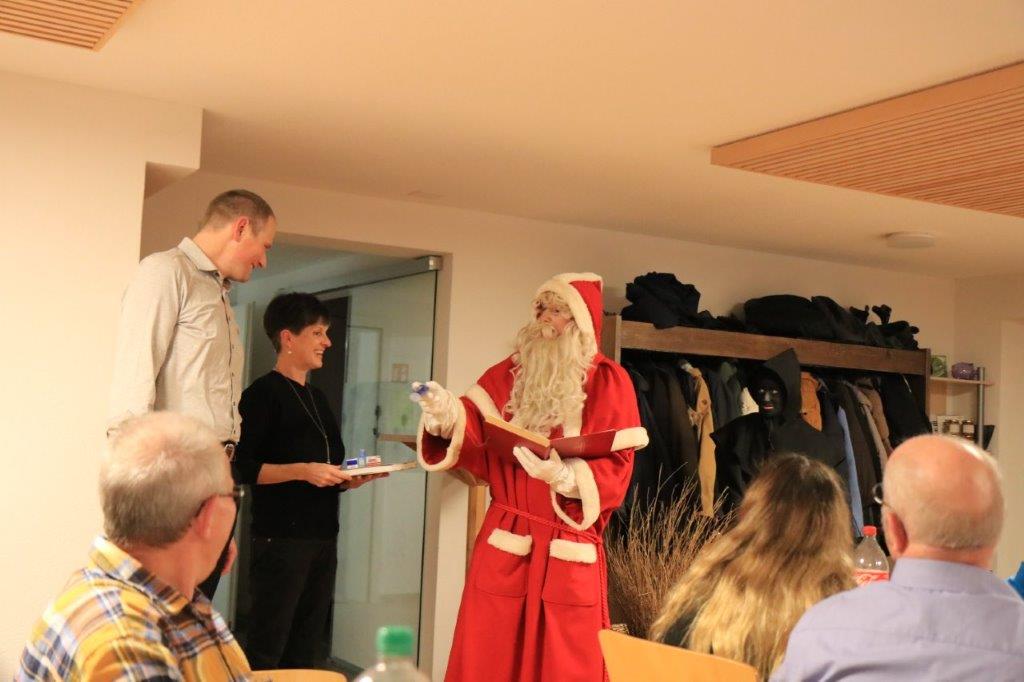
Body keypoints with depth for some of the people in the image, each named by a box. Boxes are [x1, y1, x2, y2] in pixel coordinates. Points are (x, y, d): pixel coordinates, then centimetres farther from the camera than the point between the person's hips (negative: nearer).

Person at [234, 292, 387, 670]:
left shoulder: (317, 397, 18)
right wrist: (303, 471, -21)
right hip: (280, 539, -8)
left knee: (306, 650, 11)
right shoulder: (262, 394, -6)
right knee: (266, 651, -4)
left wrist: (351, 479, 4)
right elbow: (242, 468, -14)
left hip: (323, 538, 8)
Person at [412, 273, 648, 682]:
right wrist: (446, 415, -21)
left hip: (567, 549, -2)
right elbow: (475, 433, 0)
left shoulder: (608, 381, 0)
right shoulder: (511, 372, 9)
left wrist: (566, 476, -24)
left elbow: (617, 465, -7)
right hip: (505, 542, 3)